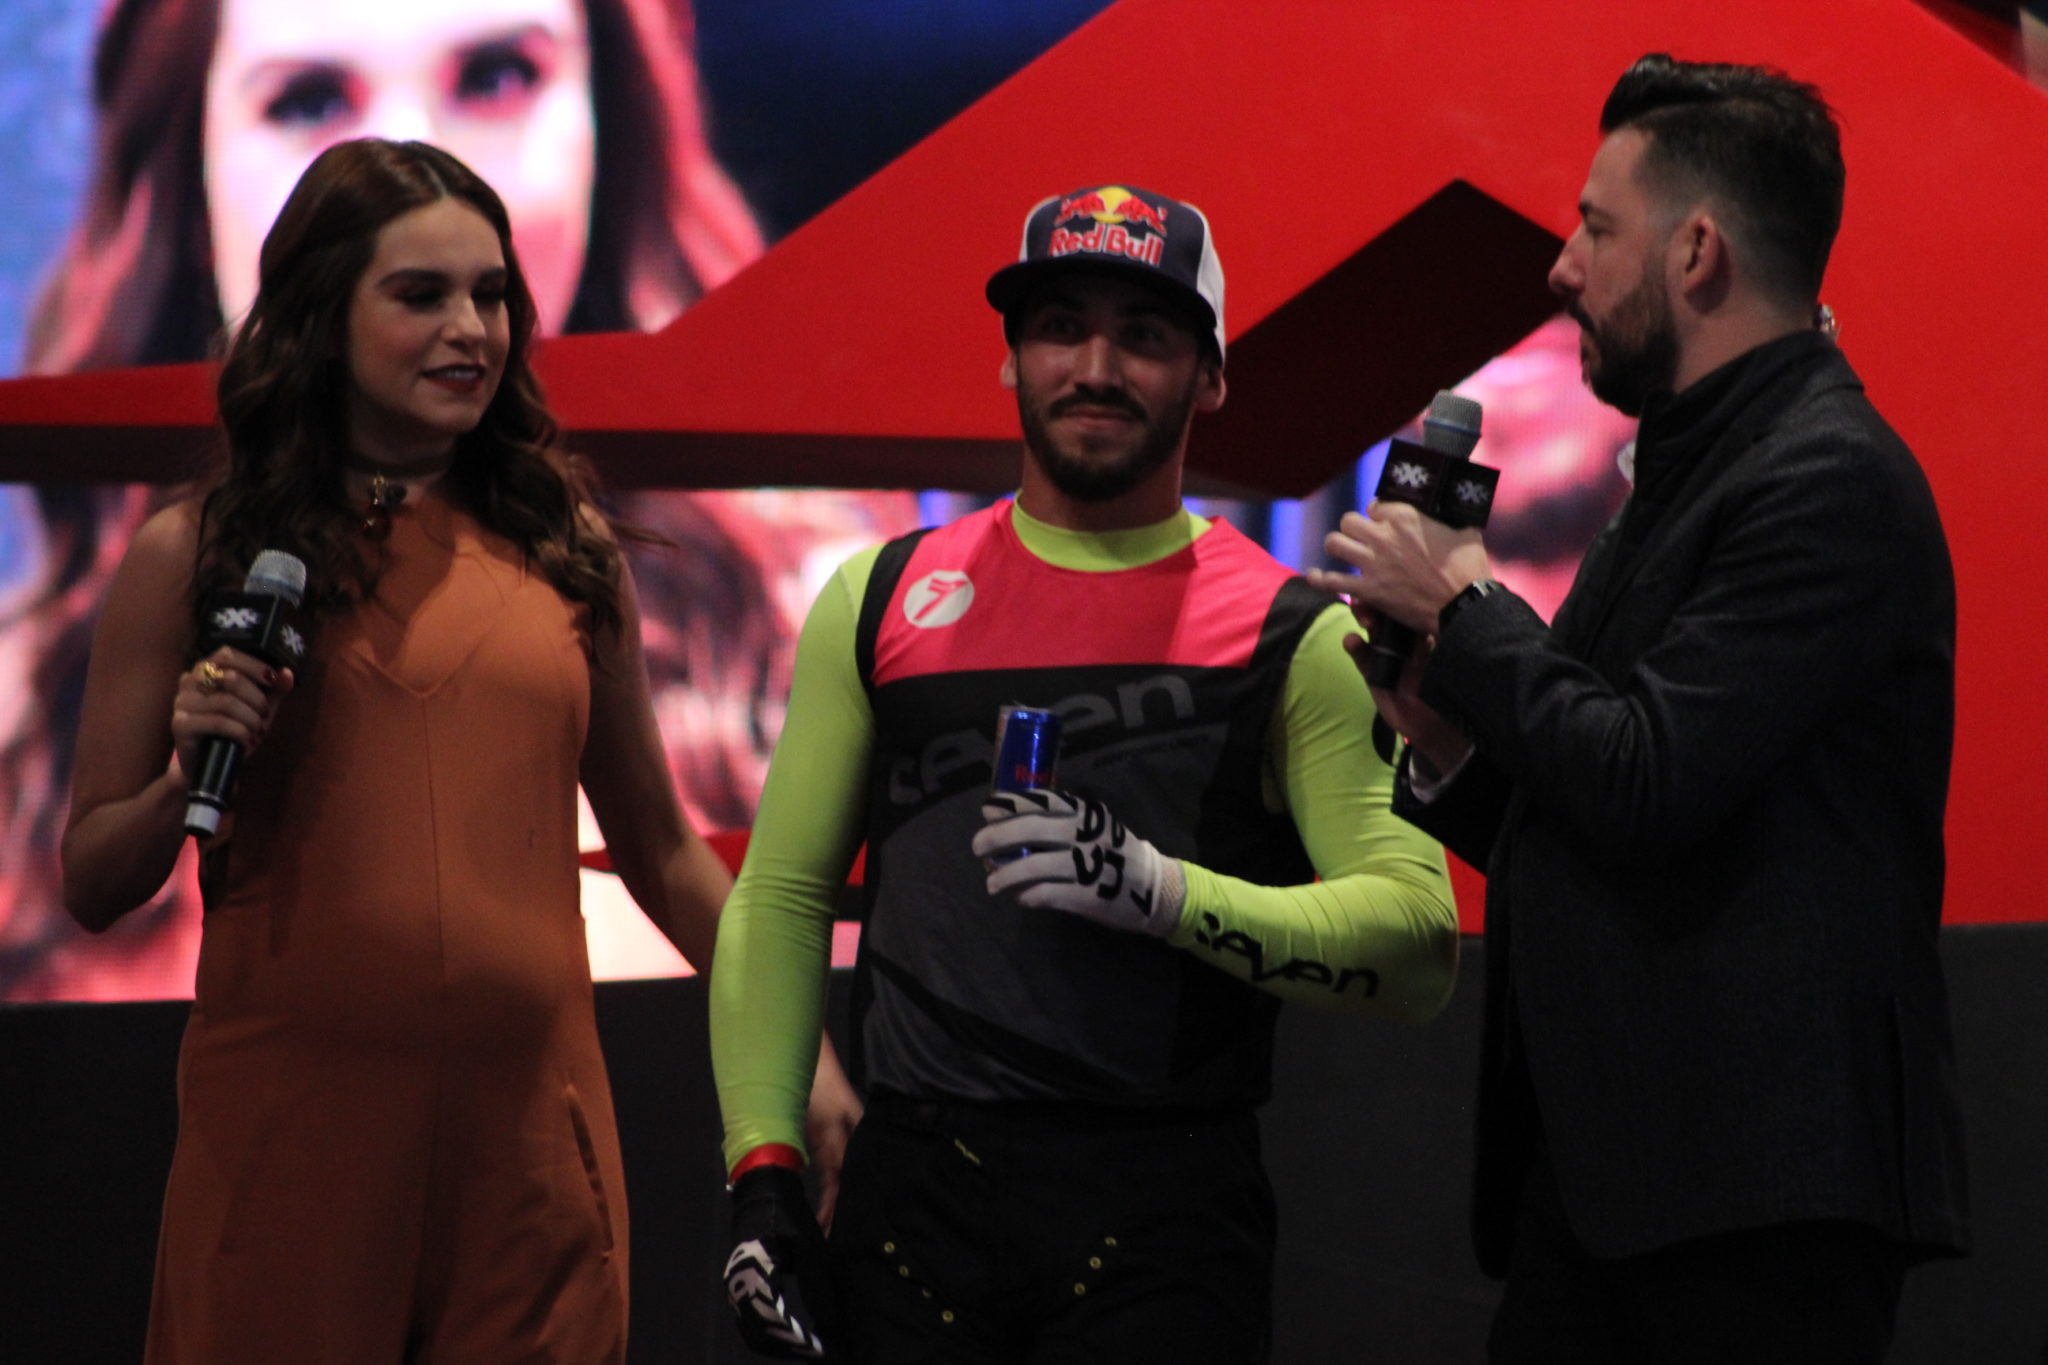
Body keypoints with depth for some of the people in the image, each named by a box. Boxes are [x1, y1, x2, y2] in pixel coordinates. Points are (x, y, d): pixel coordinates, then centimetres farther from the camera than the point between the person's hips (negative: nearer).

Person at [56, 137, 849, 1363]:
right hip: (288, 1116, -2)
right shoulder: (196, 559, 3)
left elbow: (662, 852, 18)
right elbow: (92, 886, 7)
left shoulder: (565, 550, 9)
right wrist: (189, 778, -11)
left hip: (531, 1122, 2)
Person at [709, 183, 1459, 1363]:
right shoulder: (884, 601, 9)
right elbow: (782, 898, 12)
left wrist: (1163, 890, -21)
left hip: (1166, 1220, -2)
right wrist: (764, 1168, 2)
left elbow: (1419, 948, -9)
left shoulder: (1296, 637, -1)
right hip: (910, 1202, 3)